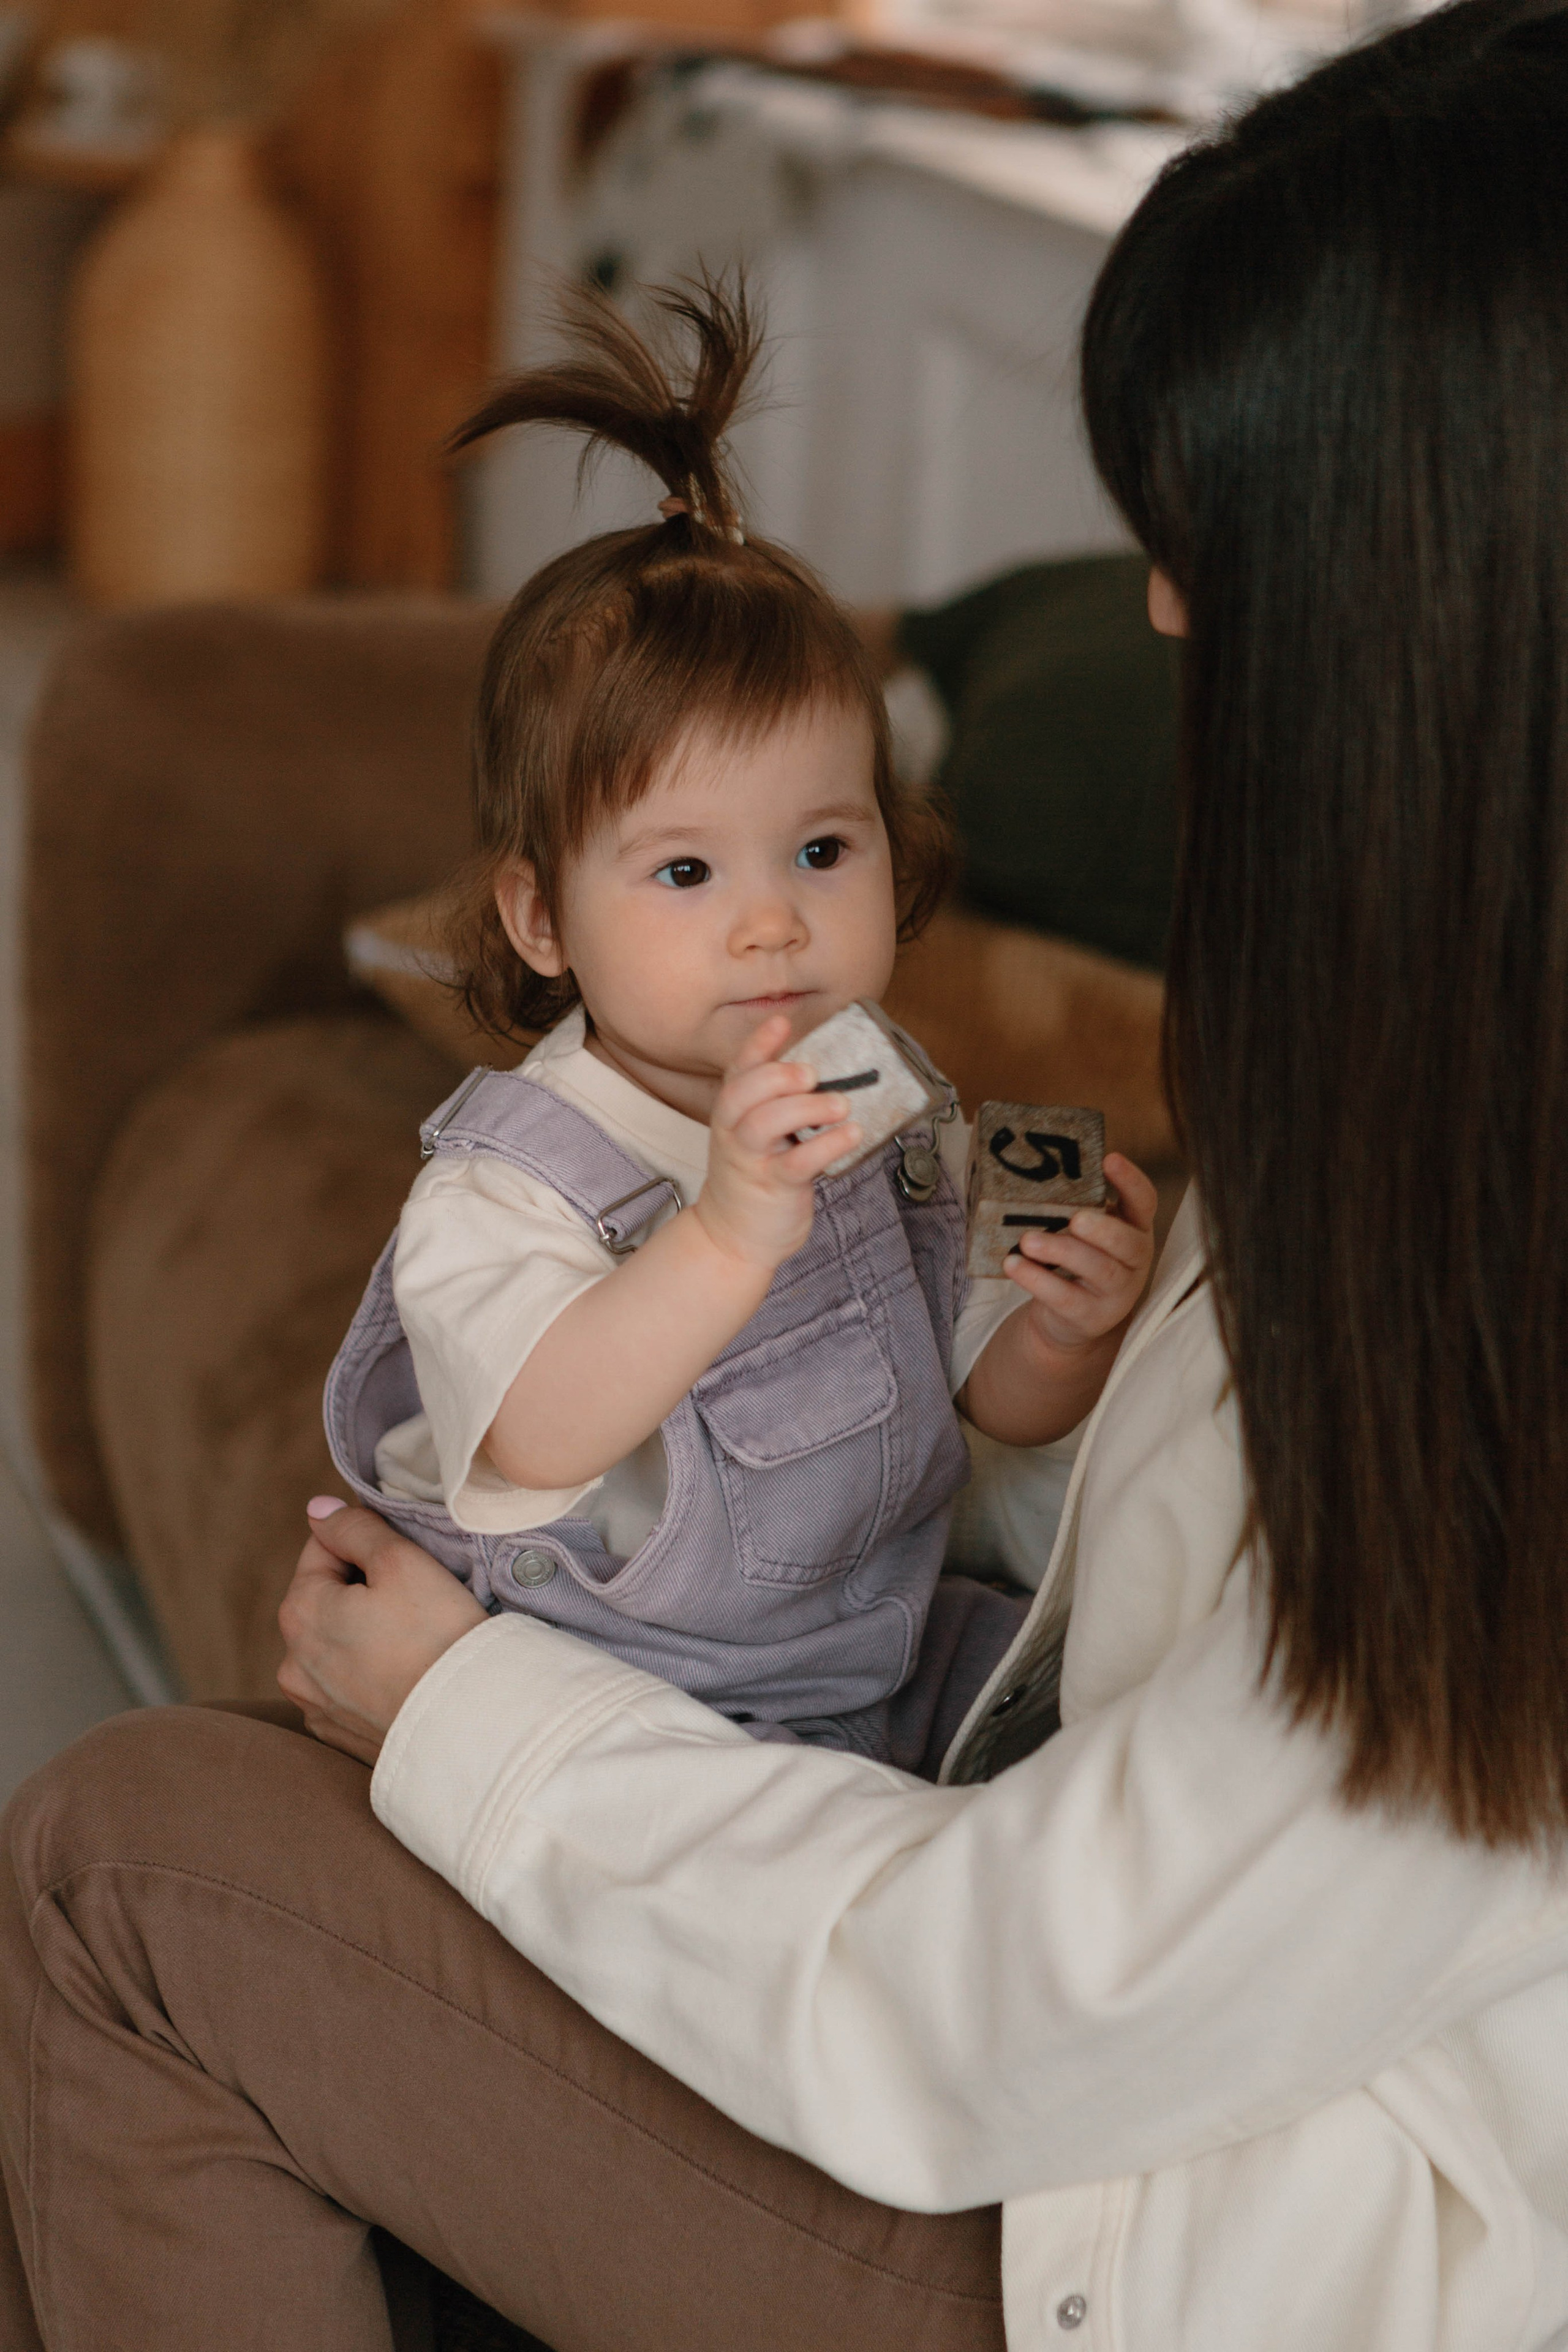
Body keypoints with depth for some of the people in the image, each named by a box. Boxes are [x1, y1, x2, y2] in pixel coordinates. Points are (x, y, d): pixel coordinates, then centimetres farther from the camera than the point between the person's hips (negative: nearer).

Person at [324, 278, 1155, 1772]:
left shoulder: (895, 1115, 3)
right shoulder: (504, 1186, -18)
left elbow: (1003, 1405, 8)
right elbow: (532, 1440, -35)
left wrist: (1071, 1328, -15)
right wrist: (729, 1238, -45)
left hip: (889, 1663, 6)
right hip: (620, 1730, -5)